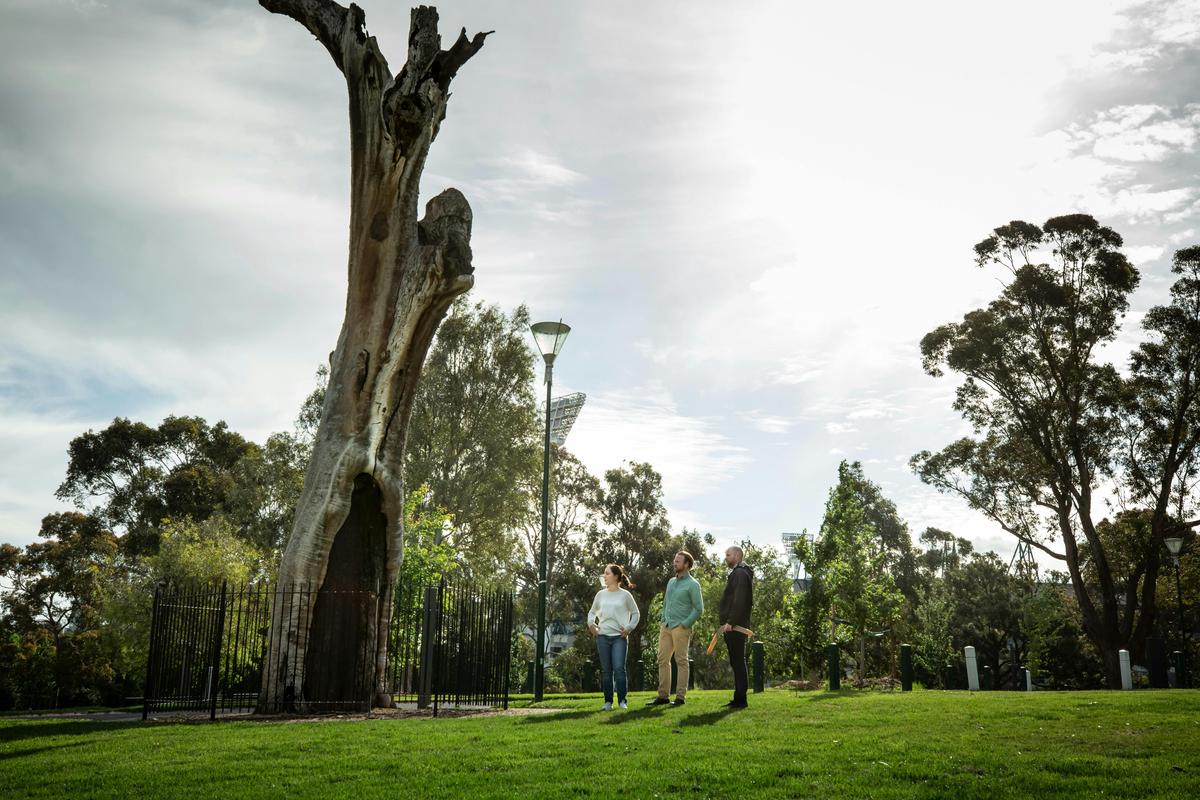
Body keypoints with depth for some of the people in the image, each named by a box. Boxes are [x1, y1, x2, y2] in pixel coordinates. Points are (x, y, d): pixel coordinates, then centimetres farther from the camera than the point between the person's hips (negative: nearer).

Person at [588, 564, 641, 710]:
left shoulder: (625, 595, 2)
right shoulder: (600, 594, 11)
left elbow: (635, 614, 9)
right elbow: (592, 612, 22)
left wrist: (629, 628, -2)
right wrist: (591, 624, 4)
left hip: (619, 637, -3)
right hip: (602, 636, 3)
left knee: (619, 668, -12)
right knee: (606, 670, 5)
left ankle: (622, 701, -4)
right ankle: (608, 701, 11)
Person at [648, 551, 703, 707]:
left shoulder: (692, 584, -6)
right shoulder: (671, 582, 16)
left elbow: (699, 609, -10)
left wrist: (685, 624, -13)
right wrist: (663, 620, 12)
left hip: (680, 628, -7)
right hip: (666, 627, 7)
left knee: (681, 661, -4)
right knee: (663, 660, 6)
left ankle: (680, 697, 0)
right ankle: (663, 695, 11)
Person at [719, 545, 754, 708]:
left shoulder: (740, 574, -12)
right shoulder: (737, 573, 20)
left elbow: (739, 601, -21)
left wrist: (730, 622, -23)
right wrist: (726, 620, 17)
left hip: (734, 626, -10)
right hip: (734, 626, 10)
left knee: (738, 661, -7)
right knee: (736, 661, 12)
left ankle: (741, 699, -3)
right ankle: (739, 698, 17)